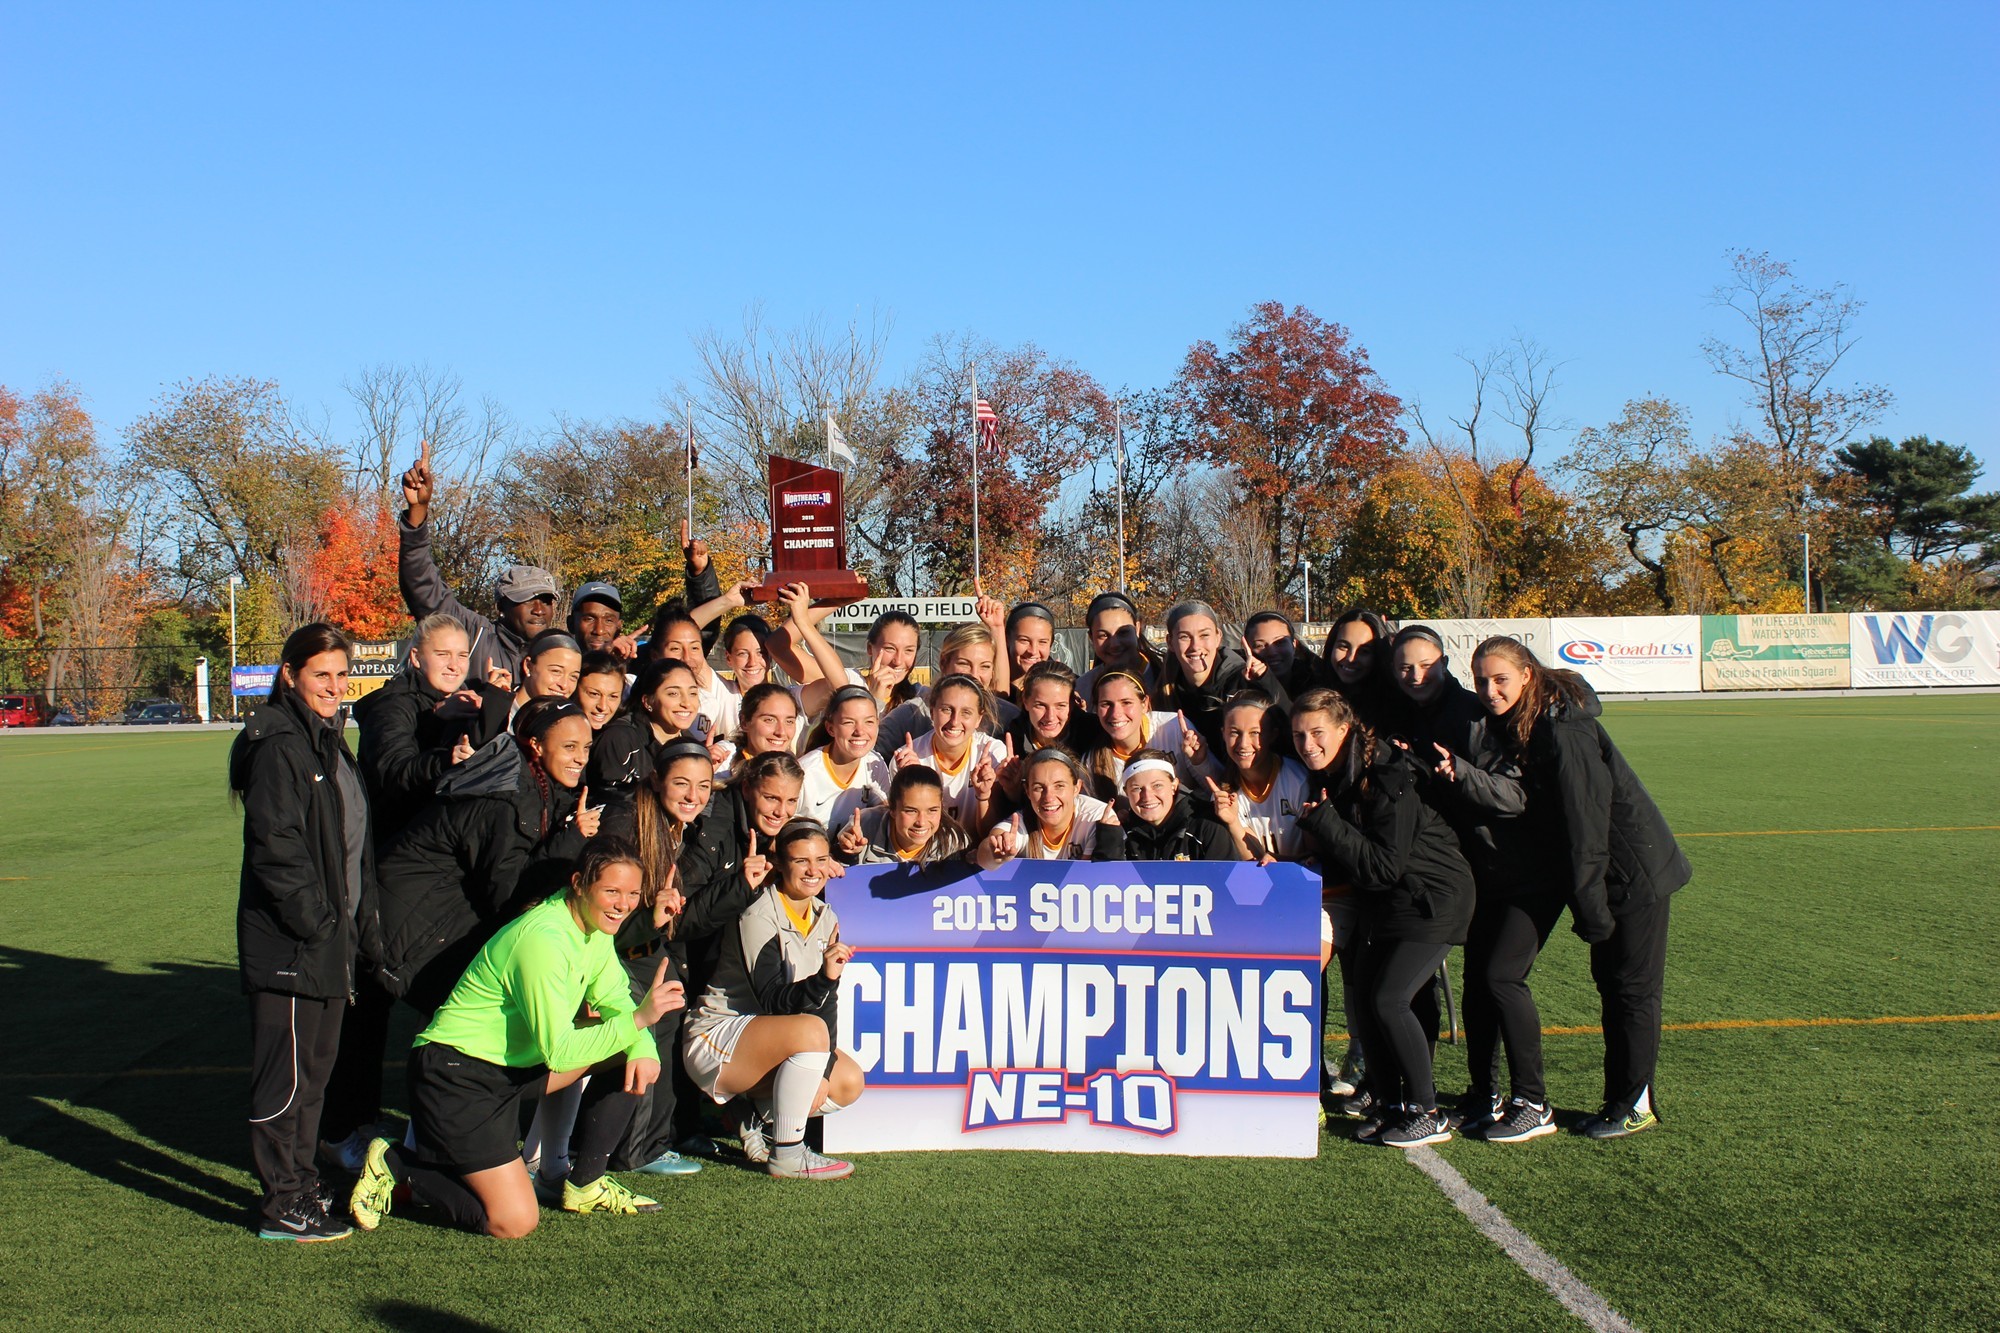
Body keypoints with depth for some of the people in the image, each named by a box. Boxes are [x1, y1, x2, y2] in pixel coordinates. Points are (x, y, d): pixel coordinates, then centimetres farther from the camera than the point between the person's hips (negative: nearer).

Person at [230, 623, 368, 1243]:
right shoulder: (279, 746, -15)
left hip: (328, 940, 10)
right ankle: (282, 1206, 7)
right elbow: (274, 846, -21)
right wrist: (314, 920, -19)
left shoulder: (329, 742, 15)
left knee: (315, 1069, 17)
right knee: (286, 1074, -1)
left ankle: (301, 1185, 28)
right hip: (288, 943, -10)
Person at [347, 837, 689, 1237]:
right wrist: (638, 1019, -36)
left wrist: (643, 1049, -13)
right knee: (514, 1222, -15)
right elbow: (558, 1052, -28)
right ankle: (395, 1166, 4)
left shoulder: (594, 924, 1)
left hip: (515, 1064, 9)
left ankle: (585, 1183, 9)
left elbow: (615, 1001, 7)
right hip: (457, 1074, -9)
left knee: (635, 1055, -1)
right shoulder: (543, 940, -27)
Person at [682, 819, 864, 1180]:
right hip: (716, 1040, -8)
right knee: (809, 1029, -33)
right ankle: (787, 1156, -20)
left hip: (765, 1039, 8)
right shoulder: (759, 917, -19)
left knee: (849, 1082, -10)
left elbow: (825, 1003, 0)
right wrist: (823, 978, -42)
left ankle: (762, 1122, 11)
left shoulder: (825, 918, 3)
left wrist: (825, 1059, -14)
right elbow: (774, 1002, -26)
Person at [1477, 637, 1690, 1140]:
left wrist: (1589, 908, -21)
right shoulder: (1521, 726, 2)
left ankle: (1634, 1103, 14)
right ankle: (1622, 1096, 25)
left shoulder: (1564, 732, -25)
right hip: (1611, 873, 9)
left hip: (1634, 872, -9)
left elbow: (1585, 825, -24)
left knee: (1631, 987, 1)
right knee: (1610, 983, 15)